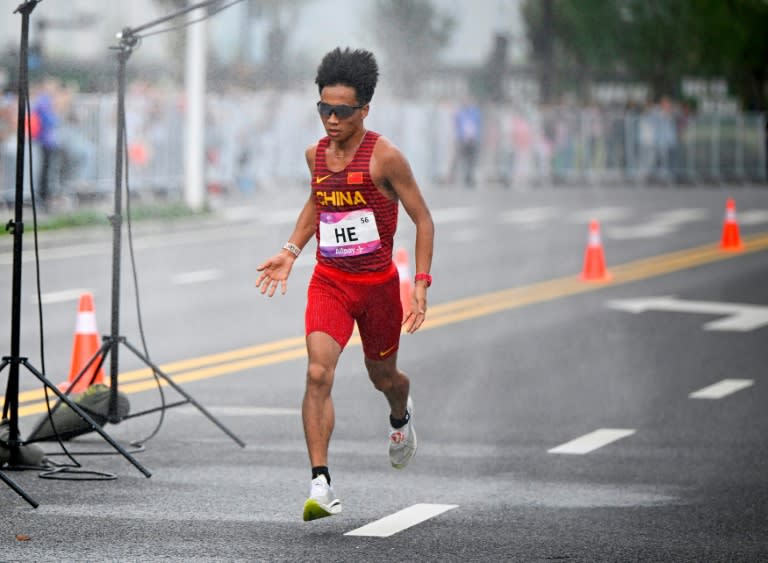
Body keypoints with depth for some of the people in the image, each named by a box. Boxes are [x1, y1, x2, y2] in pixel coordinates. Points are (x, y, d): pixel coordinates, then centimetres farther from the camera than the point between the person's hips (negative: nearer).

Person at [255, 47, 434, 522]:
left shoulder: (384, 156, -14)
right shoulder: (316, 154, 2)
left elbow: (423, 219, -8)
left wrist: (422, 284, -14)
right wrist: (291, 252, 14)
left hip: (379, 283, -2)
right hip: (329, 282, 3)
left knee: (383, 376, 17)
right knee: (318, 374, -18)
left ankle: (401, 417, 56)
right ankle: (321, 486, -20)